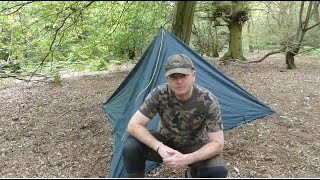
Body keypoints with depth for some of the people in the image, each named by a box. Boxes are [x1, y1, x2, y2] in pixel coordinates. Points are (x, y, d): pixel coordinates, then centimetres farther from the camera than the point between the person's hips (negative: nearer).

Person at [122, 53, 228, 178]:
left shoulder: (208, 101, -26)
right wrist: (159, 147, -37)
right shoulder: (159, 94, -24)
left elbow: (217, 144, -23)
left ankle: (193, 174, 8)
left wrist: (188, 159, -39)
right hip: (165, 141, 0)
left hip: (194, 145, 1)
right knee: (130, 147, -28)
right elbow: (133, 125, -23)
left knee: (219, 171, -28)